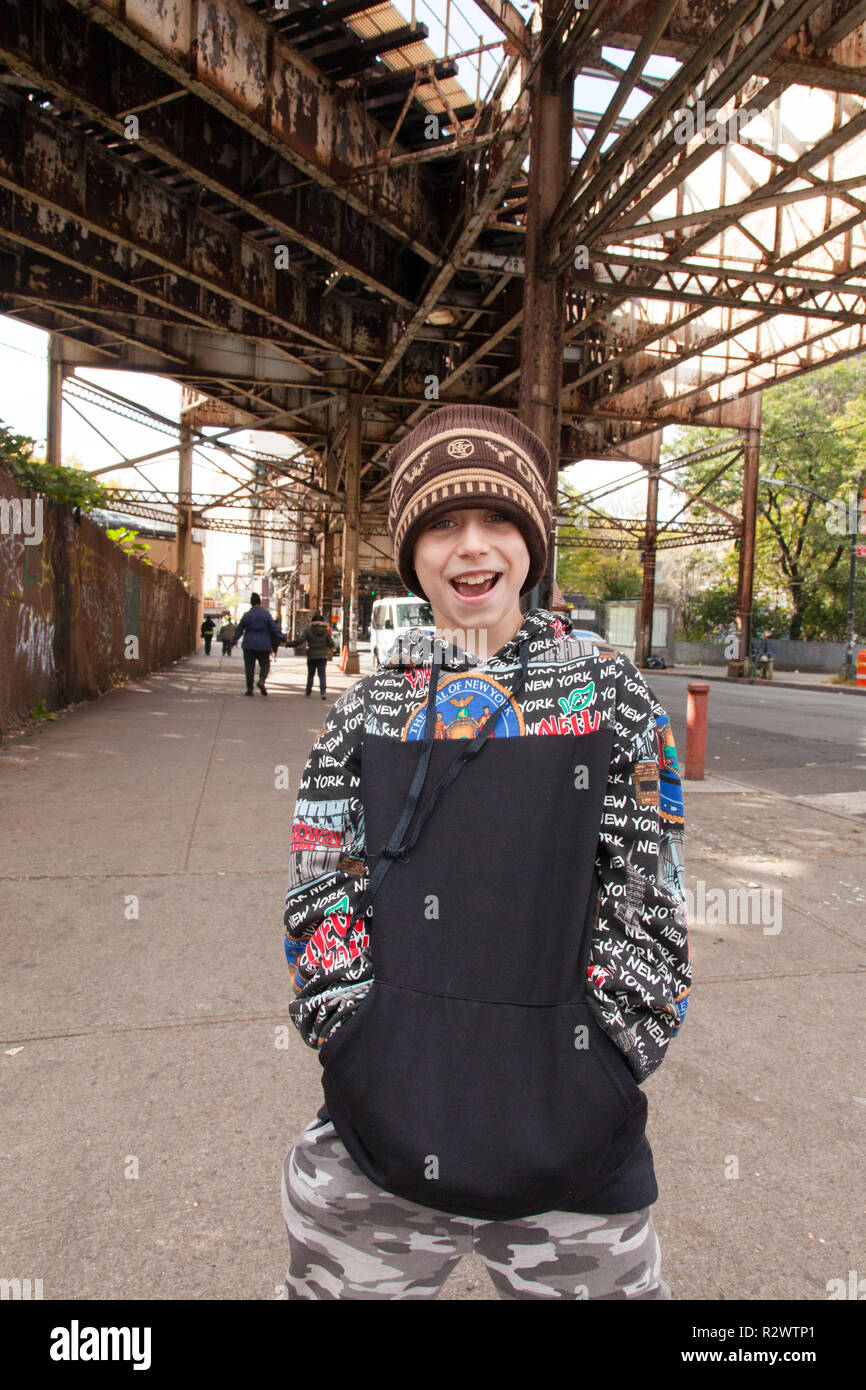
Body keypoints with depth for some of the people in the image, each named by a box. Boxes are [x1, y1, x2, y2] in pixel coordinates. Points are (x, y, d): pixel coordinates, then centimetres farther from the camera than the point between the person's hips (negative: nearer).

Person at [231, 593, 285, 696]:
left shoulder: (246, 615, 0)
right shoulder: (266, 614, -3)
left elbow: (239, 630, 7)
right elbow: (274, 628, -5)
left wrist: (234, 641, 19)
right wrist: (282, 638, 3)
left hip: (249, 645, 1)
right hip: (263, 645, -1)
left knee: (249, 666, 6)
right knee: (265, 665, 8)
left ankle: (249, 689, 6)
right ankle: (261, 680, -20)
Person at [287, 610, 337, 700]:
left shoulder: (308, 629, -6)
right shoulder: (326, 630, 1)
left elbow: (300, 641, -15)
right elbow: (331, 643, -1)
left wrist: (288, 644, -5)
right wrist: (333, 647, 22)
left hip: (312, 655, -1)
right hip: (323, 655, 1)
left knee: (310, 674, 15)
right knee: (322, 674, -1)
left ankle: (308, 691, 26)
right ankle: (323, 692, -19)